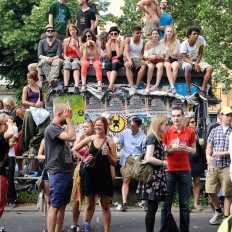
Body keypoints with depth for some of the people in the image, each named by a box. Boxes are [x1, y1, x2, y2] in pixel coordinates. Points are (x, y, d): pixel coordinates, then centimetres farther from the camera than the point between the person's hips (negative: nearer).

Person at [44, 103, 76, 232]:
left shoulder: (61, 129, 16)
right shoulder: (52, 128, -12)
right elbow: (72, 137, -23)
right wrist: (68, 119, -15)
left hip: (67, 173, 9)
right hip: (58, 173, -9)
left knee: (62, 205, 11)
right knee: (55, 206, -6)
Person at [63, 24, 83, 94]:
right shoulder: (66, 41, 12)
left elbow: (81, 56, 2)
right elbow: (64, 54, 13)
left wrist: (76, 47, -11)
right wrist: (66, 58, -9)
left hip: (76, 59, -1)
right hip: (68, 59, 1)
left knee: (75, 64, -38)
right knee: (67, 64, -36)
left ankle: (76, 86, -55)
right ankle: (65, 85, -52)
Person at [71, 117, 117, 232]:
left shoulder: (110, 142, 1)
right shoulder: (89, 139, 2)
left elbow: (114, 163, 3)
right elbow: (73, 151, 7)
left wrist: (108, 155, -15)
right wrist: (83, 160, -6)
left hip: (105, 176, 0)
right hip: (91, 175, 0)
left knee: (105, 205, 7)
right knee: (89, 205, 8)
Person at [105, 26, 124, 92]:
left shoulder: (121, 43, -3)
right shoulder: (107, 44, 3)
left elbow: (118, 55, -17)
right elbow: (109, 57, -6)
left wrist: (116, 43, -14)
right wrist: (109, 44, -11)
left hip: (119, 62, -2)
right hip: (111, 62, 2)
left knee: (115, 64, -37)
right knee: (107, 64, -34)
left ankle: (110, 86, -50)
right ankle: (112, 86, -42)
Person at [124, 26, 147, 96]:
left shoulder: (143, 42, 8)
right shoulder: (128, 40, 0)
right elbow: (126, 51, -14)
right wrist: (129, 60, -32)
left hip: (138, 59, 2)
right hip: (128, 58, -2)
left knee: (144, 65, -32)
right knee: (128, 65, -38)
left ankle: (136, 86, -30)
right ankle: (132, 87, -47)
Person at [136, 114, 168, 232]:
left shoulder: (158, 138, 16)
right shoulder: (152, 137, -12)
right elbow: (149, 158, -21)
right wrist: (164, 163, -10)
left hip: (157, 176, 9)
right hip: (153, 176, -9)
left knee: (153, 207, 10)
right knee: (152, 207, -7)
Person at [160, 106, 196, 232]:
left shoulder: (190, 132, 4)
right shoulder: (166, 132, 1)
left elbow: (194, 150, 13)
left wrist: (189, 149, -10)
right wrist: (170, 149, -18)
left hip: (185, 171, 1)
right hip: (169, 171, -1)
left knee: (184, 204, 4)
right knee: (166, 203, 1)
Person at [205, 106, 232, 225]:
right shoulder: (214, 131, 10)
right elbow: (209, 148, 10)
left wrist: (222, 153, -13)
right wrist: (208, 156, -10)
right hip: (214, 165, 3)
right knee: (210, 191, 4)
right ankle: (218, 211, 27)